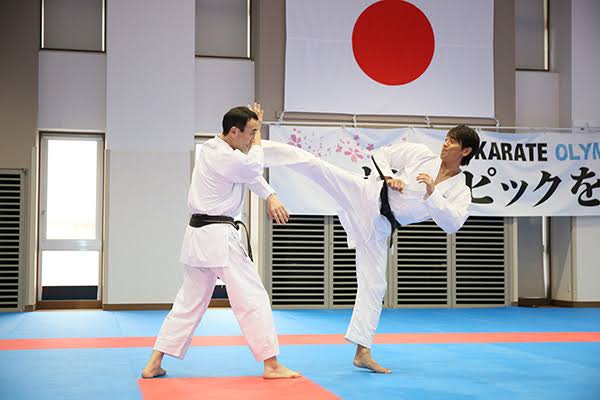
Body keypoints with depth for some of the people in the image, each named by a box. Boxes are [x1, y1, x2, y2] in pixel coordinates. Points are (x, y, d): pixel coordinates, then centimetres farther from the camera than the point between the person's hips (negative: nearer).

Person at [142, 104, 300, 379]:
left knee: (188, 302, 14)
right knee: (253, 299, -2)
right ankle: (271, 365, 2)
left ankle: (154, 364, 14)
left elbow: (249, 171, 13)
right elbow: (253, 168, -2)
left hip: (197, 235, 10)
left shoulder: (212, 148, 12)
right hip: (219, 236, -10)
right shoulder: (224, 158, -19)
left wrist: (271, 197, 2)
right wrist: (257, 138, 9)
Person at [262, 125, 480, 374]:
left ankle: (362, 352, 12)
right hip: (367, 194, -1)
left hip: (379, 226, 1)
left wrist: (432, 193, -23)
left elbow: (452, 224, -15)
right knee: (313, 164, -20)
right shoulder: (420, 153, 1)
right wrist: (389, 177, -10)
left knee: (374, 285, 2)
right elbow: (381, 155, 8)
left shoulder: (460, 192, 1)